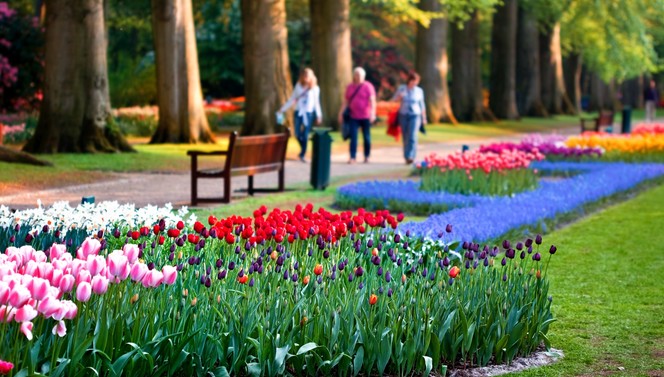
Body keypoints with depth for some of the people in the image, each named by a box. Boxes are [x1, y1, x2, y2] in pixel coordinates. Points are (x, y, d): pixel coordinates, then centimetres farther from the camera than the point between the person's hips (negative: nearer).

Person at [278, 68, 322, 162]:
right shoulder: (298, 86, 7)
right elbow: (292, 99, 12)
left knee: (305, 135, -7)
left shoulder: (315, 88, 3)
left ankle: (302, 155, 5)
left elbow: (316, 103, 9)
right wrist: (282, 109, 10)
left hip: (309, 113, -2)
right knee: (298, 134, -3)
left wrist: (319, 115, 6)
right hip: (299, 112, 2)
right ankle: (303, 149, 24)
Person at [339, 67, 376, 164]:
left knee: (366, 137, 7)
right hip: (354, 117, 3)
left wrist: (372, 113, -24)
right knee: (353, 137, -7)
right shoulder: (350, 87, 10)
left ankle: (367, 157, 20)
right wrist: (341, 113, 11)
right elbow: (346, 101, 16)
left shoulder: (368, 86, -4)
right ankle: (353, 157, -9)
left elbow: (372, 101, -12)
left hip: (365, 117, -3)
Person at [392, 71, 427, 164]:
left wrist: (424, 118, 11)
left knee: (412, 136, -16)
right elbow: (393, 100, 7)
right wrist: (399, 97, -16)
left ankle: (410, 157, -25)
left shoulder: (419, 91, 3)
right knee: (405, 137, 4)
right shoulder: (401, 89, 2)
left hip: (415, 116, -1)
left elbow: (422, 105, 11)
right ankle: (406, 157, 13)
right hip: (403, 115, 1)